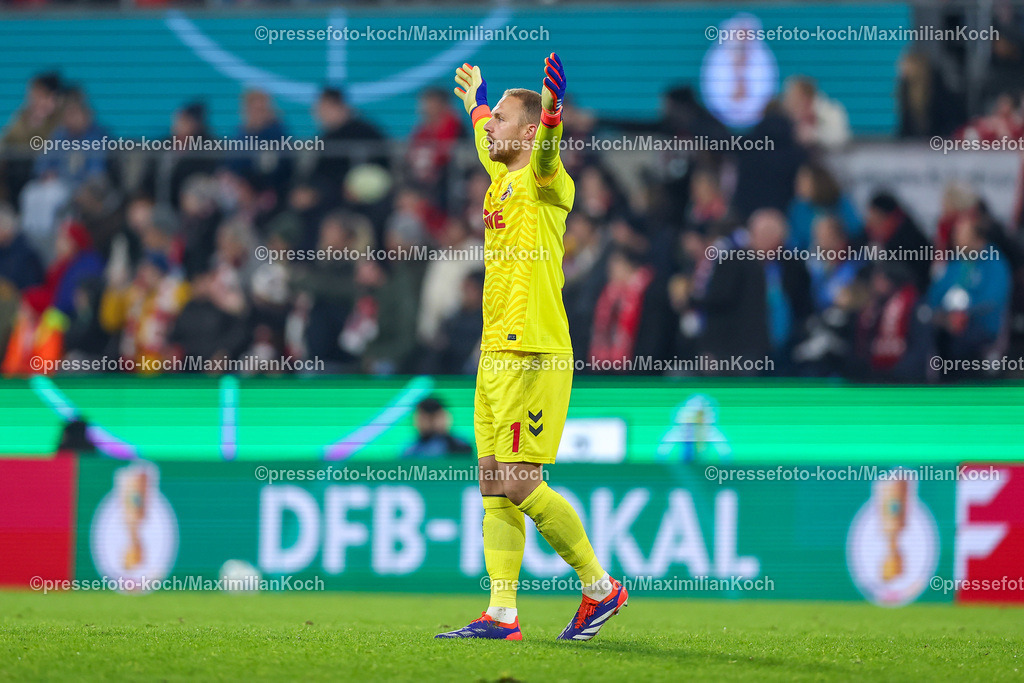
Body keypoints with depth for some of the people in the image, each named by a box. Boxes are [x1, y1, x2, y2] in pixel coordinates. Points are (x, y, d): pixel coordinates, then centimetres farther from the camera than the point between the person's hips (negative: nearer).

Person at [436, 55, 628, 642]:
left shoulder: (545, 184, -7)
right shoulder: (501, 178, 17)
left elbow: (545, 154, -31)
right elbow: (487, 142, 40)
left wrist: (552, 111, -51)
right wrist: (475, 99, 58)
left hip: (533, 355, -9)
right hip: (496, 353, 9)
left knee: (521, 486, -11)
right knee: (496, 488, 5)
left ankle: (601, 587, 1)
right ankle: (502, 613, 4)